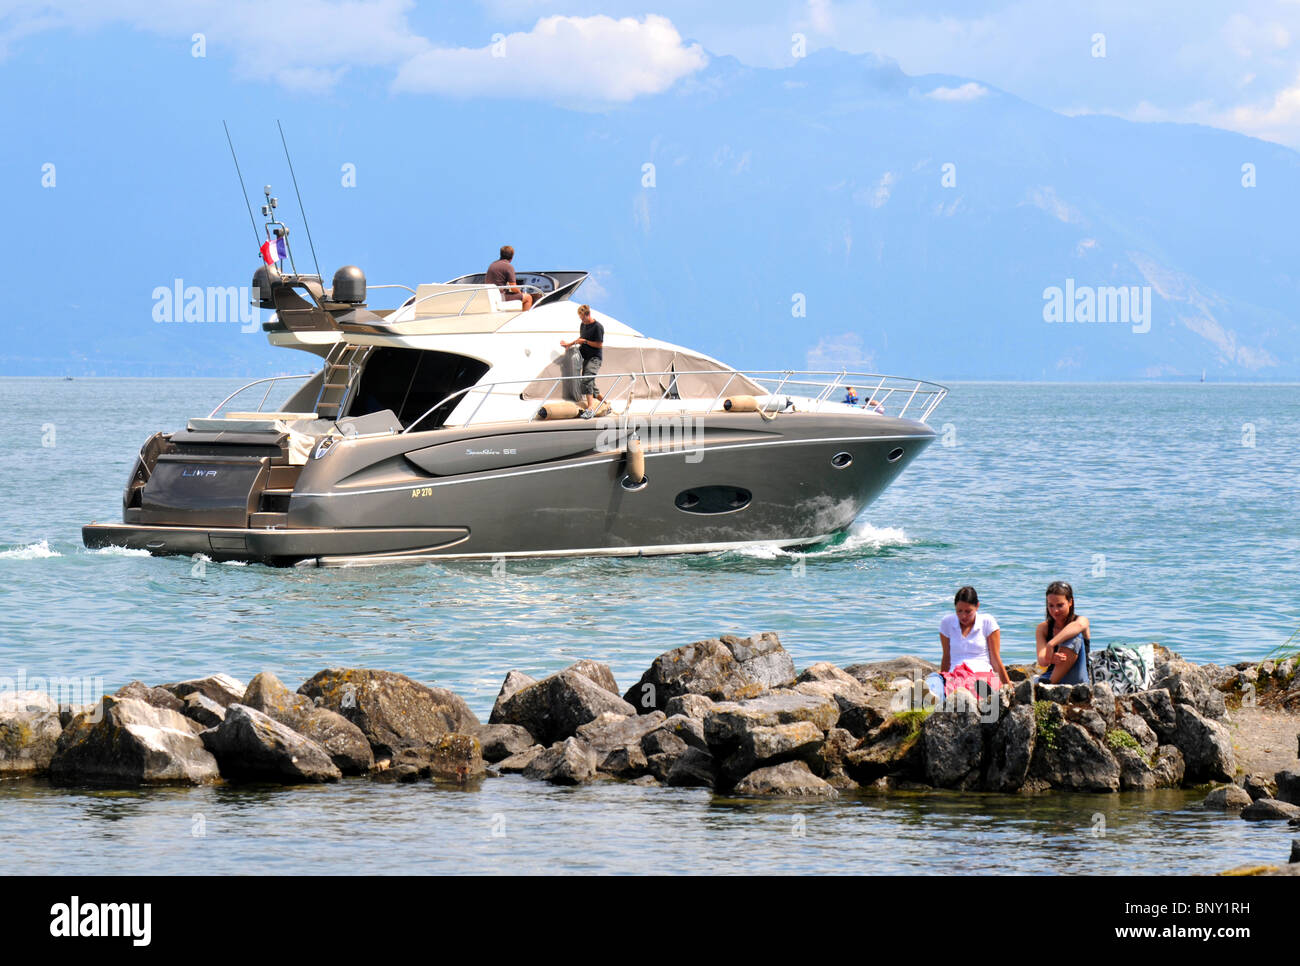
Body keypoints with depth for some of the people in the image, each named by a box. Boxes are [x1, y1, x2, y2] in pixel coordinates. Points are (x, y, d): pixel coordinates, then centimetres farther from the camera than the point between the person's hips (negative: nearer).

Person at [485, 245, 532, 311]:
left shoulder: (492, 265, 10)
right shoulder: (508, 267, -14)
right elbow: (513, 288, -16)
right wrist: (520, 292, 7)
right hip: (502, 297, -9)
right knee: (528, 298, 1)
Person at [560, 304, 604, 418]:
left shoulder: (598, 327, -13)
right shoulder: (583, 325, 12)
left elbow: (599, 344, -15)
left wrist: (585, 342, -14)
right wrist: (570, 344, 23)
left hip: (595, 358, -9)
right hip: (586, 357, 9)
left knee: (587, 379, -24)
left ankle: (590, 409, -30)